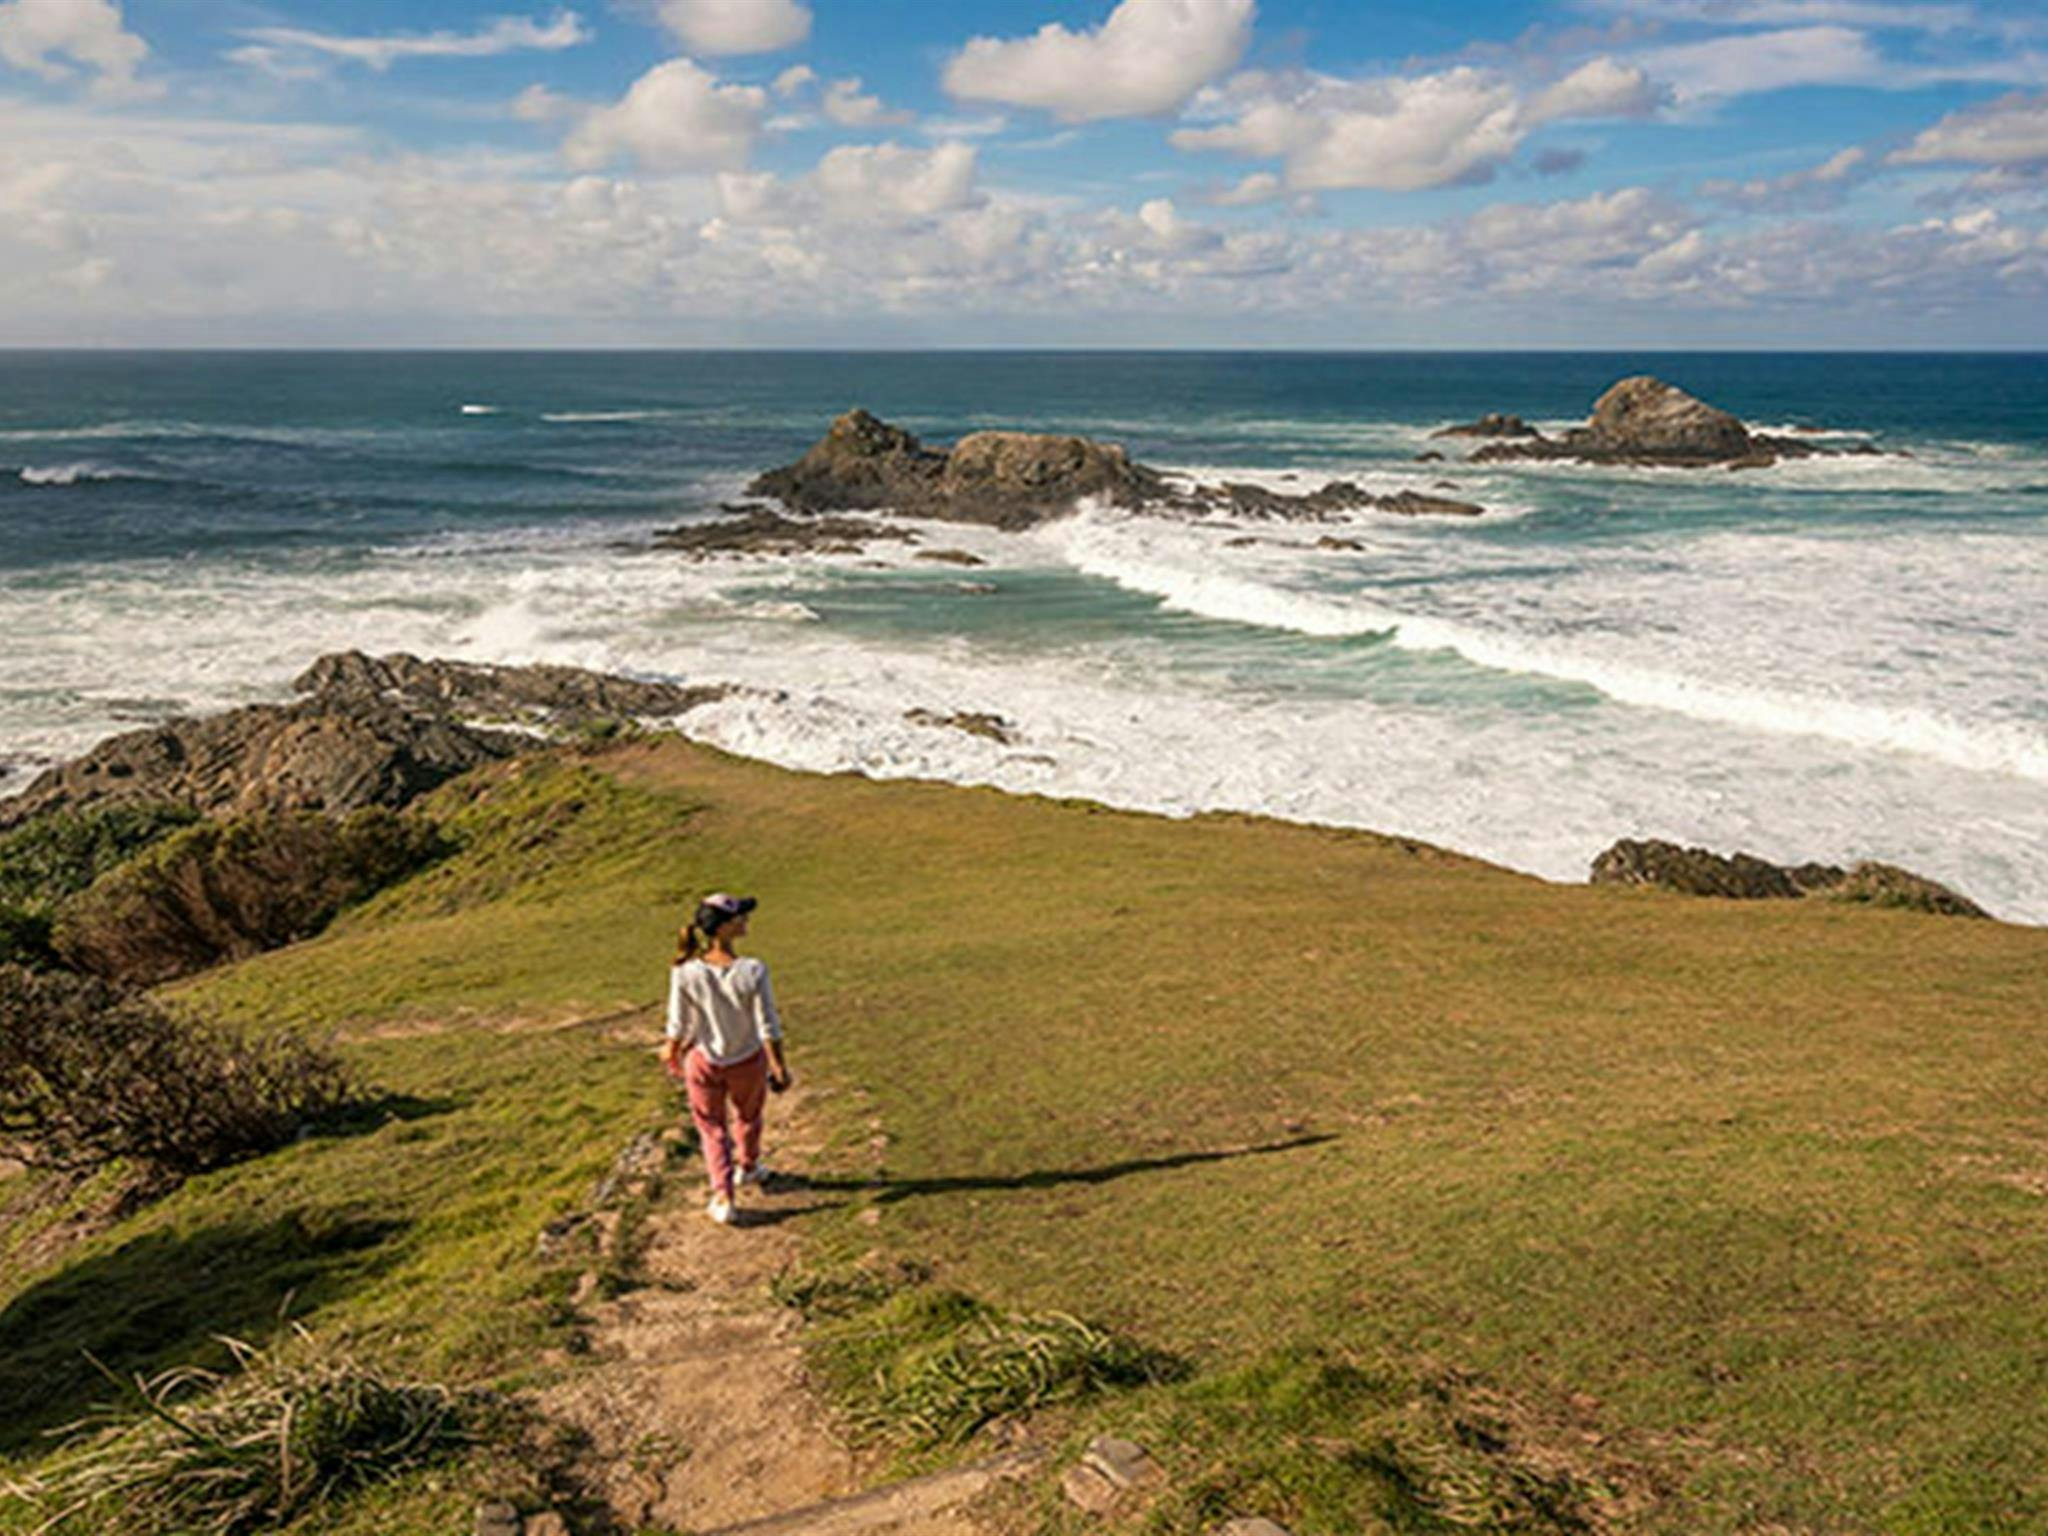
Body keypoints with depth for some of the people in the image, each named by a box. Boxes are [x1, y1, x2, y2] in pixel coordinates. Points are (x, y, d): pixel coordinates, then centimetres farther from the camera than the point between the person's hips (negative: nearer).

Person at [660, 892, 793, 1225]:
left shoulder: (685, 973, -23)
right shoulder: (751, 973, -29)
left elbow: (679, 1025, -10)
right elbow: (768, 1027, -18)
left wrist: (671, 1051, 11)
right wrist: (779, 1066, -3)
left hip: (704, 1063, 1)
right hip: (748, 1061, 0)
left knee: (712, 1126, 24)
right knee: (749, 1115, 30)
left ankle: (723, 1197, 25)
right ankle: (747, 1168, 55)